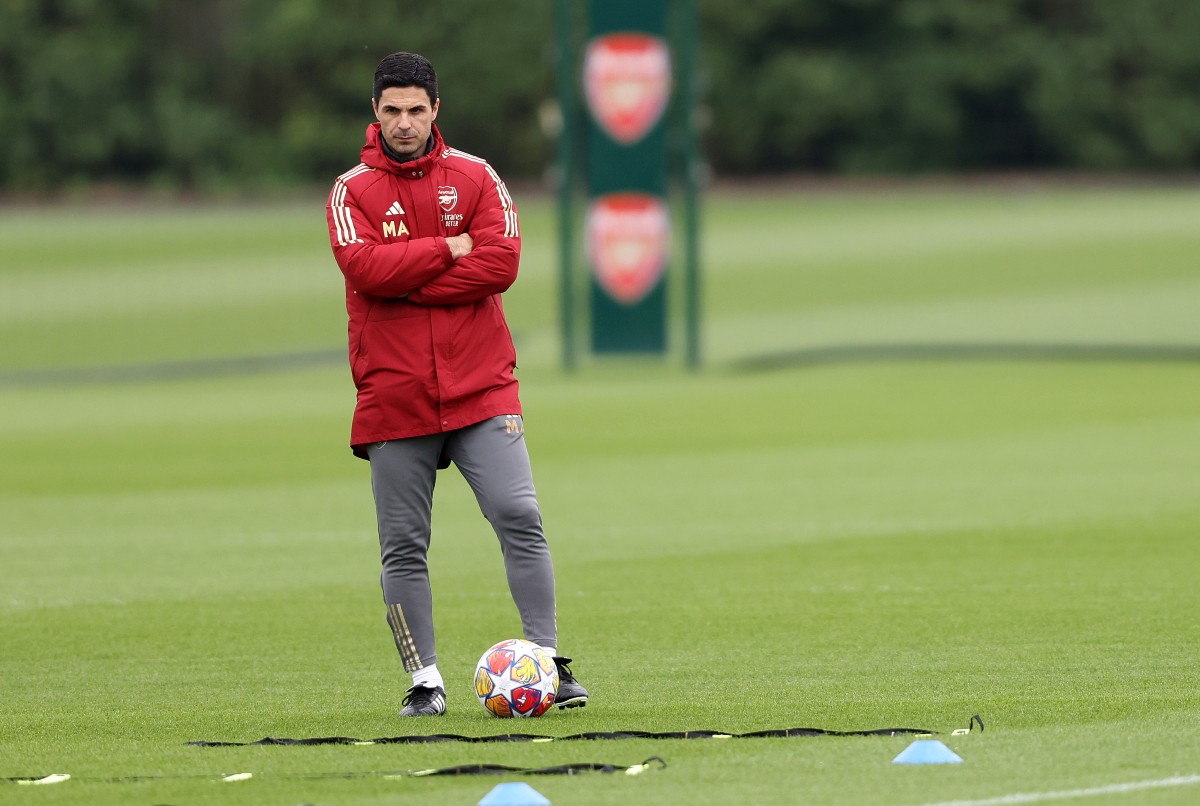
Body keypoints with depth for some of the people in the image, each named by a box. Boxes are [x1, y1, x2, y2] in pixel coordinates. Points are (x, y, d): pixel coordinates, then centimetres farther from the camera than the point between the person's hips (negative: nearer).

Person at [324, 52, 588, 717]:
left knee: (520, 518, -9)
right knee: (403, 545, 2)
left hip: (480, 387, 0)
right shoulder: (352, 191, 4)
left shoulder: (474, 178, 6)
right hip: (393, 397, 0)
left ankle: (548, 662, -4)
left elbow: (502, 262, -8)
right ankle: (425, 680, 10)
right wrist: (449, 249, -11)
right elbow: (365, 266, -14)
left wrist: (405, 282, -12)